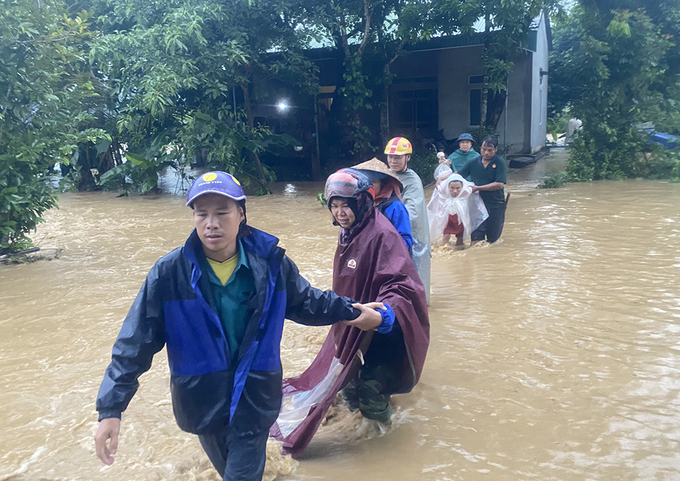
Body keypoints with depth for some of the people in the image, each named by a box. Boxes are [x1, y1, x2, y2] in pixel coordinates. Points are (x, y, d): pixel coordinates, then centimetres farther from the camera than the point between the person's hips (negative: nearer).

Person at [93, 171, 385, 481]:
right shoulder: (169, 272, -15)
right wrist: (110, 409, -14)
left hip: (255, 398, 0)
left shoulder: (270, 262, -10)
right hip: (201, 401, 1)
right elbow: (135, 343, -11)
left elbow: (305, 302, 9)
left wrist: (350, 311, 5)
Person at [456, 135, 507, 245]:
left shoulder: (500, 162, -5)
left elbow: (500, 184, -13)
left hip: (496, 205, -1)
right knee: (476, 237, -9)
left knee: (493, 239, 9)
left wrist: (477, 188, -15)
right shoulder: (473, 163, 3)